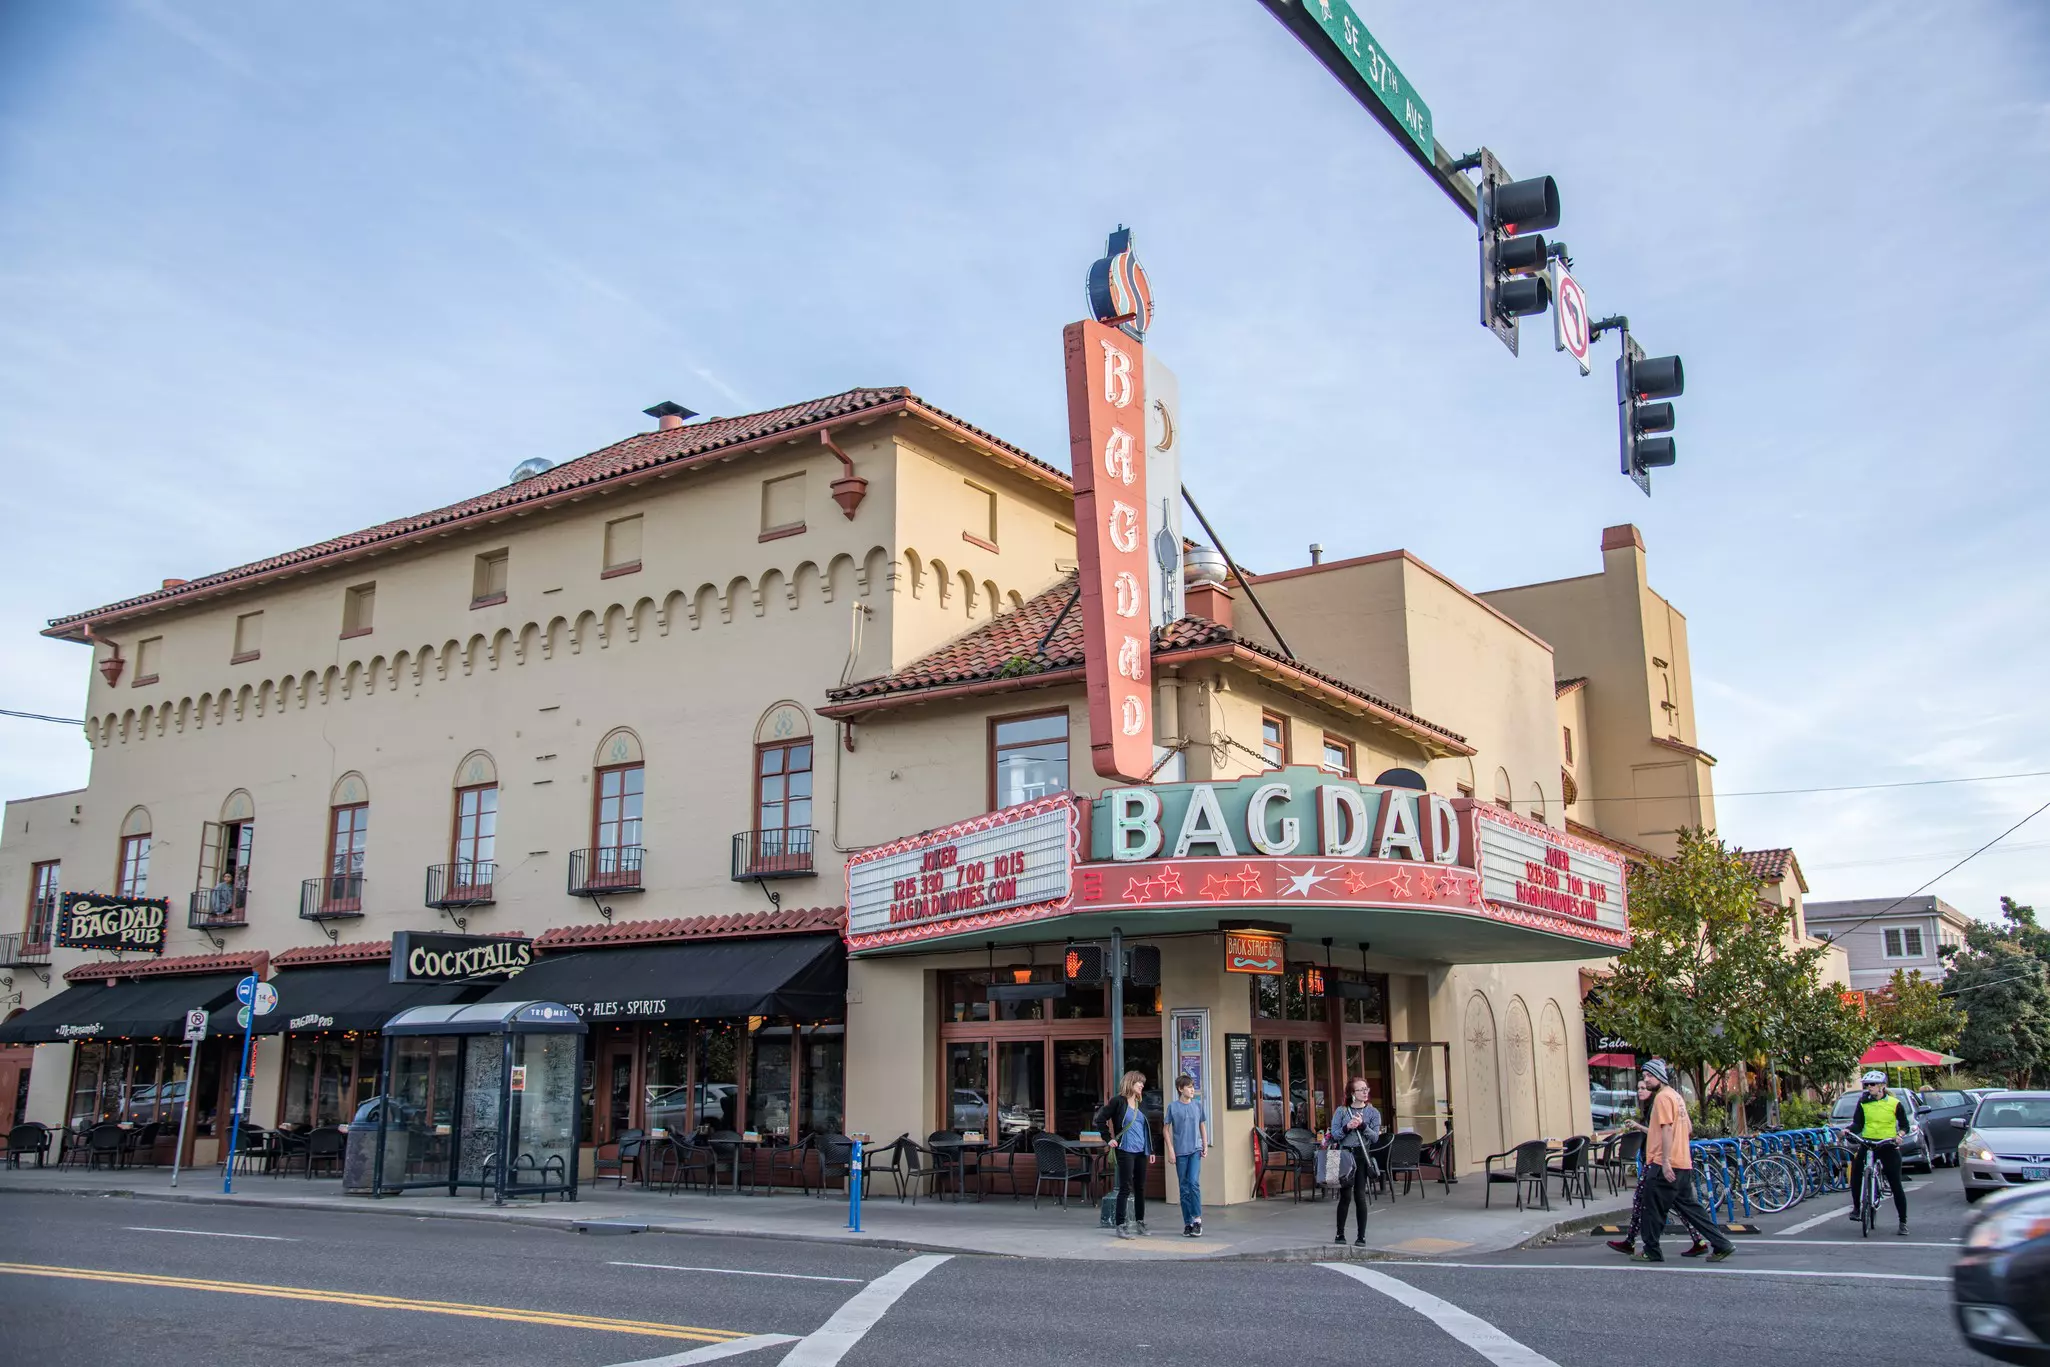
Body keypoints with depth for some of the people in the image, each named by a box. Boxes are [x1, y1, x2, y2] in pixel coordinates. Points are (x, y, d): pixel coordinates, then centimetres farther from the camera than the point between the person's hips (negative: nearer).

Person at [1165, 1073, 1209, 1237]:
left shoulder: (1198, 1105, 6)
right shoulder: (1173, 1106, -2)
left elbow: (1202, 1125, 14)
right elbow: (1167, 1129, 1)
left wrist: (1205, 1145, 6)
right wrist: (1170, 1150, -5)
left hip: (1195, 1150, 1)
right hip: (1180, 1152, -1)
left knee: (1194, 1183, -14)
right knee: (1183, 1187, 4)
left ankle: (1197, 1220, -8)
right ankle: (1188, 1223, 11)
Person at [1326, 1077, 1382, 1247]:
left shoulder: (1373, 1113, 7)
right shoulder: (1341, 1111, 5)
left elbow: (1375, 1137, -1)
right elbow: (1334, 1135, -1)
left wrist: (1362, 1125, -15)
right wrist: (1347, 1127, -17)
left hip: (1362, 1156, 1)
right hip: (1344, 1155, 0)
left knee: (1360, 1195, -1)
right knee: (1345, 1196, -1)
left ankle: (1361, 1236, 8)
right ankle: (1340, 1234, 10)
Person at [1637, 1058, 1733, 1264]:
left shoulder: (1663, 1097, -12)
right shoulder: (1676, 1095, 17)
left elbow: (1667, 1129, -19)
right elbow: (1689, 1129, 22)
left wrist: (1665, 1161, -22)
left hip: (1666, 1165, -10)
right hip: (1683, 1163, 10)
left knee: (1653, 1208, -1)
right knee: (1689, 1206, 12)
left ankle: (1651, 1252, 5)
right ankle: (1722, 1244, 9)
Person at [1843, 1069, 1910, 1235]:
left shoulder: (1894, 1103, -2)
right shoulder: (1863, 1103, 4)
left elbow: (1904, 1125, 3)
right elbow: (1857, 1124, 2)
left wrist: (1899, 1135, -17)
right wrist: (1848, 1130, -18)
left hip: (1888, 1146, -2)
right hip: (1867, 1143, 2)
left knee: (1896, 1185, 0)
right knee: (1856, 1171, -20)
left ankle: (1903, 1221, 12)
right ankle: (1857, 1207, -6)